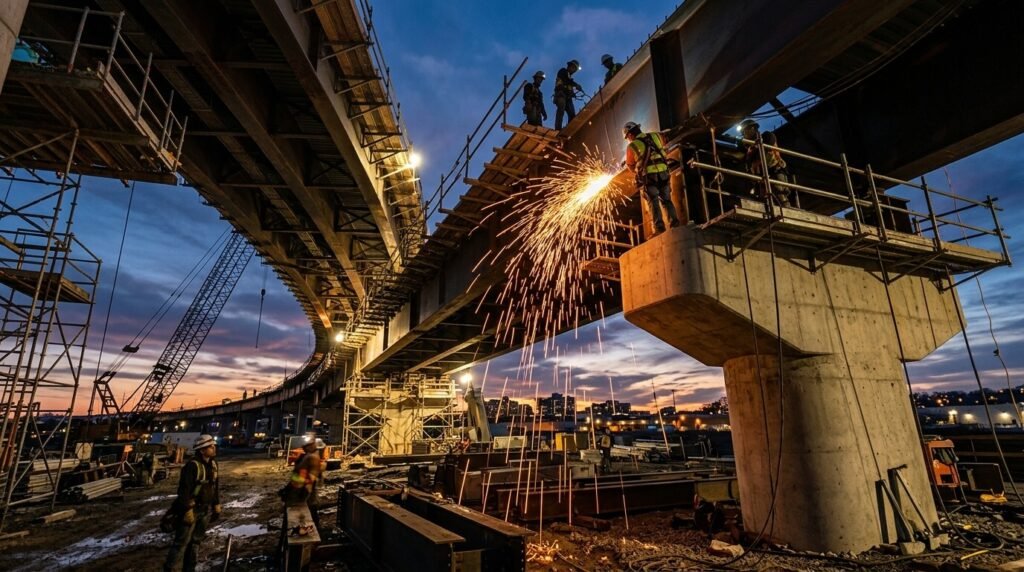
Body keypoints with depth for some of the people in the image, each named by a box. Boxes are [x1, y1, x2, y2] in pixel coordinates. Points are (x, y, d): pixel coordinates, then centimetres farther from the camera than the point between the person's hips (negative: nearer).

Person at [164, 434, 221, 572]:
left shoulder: (213, 464, 6)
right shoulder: (192, 466, -20)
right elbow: (184, 489, -21)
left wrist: (217, 505, 13)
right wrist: (188, 509, -22)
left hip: (205, 509, 8)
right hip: (192, 509, -8)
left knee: (196, 540, 16)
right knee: (182, 541, -3)